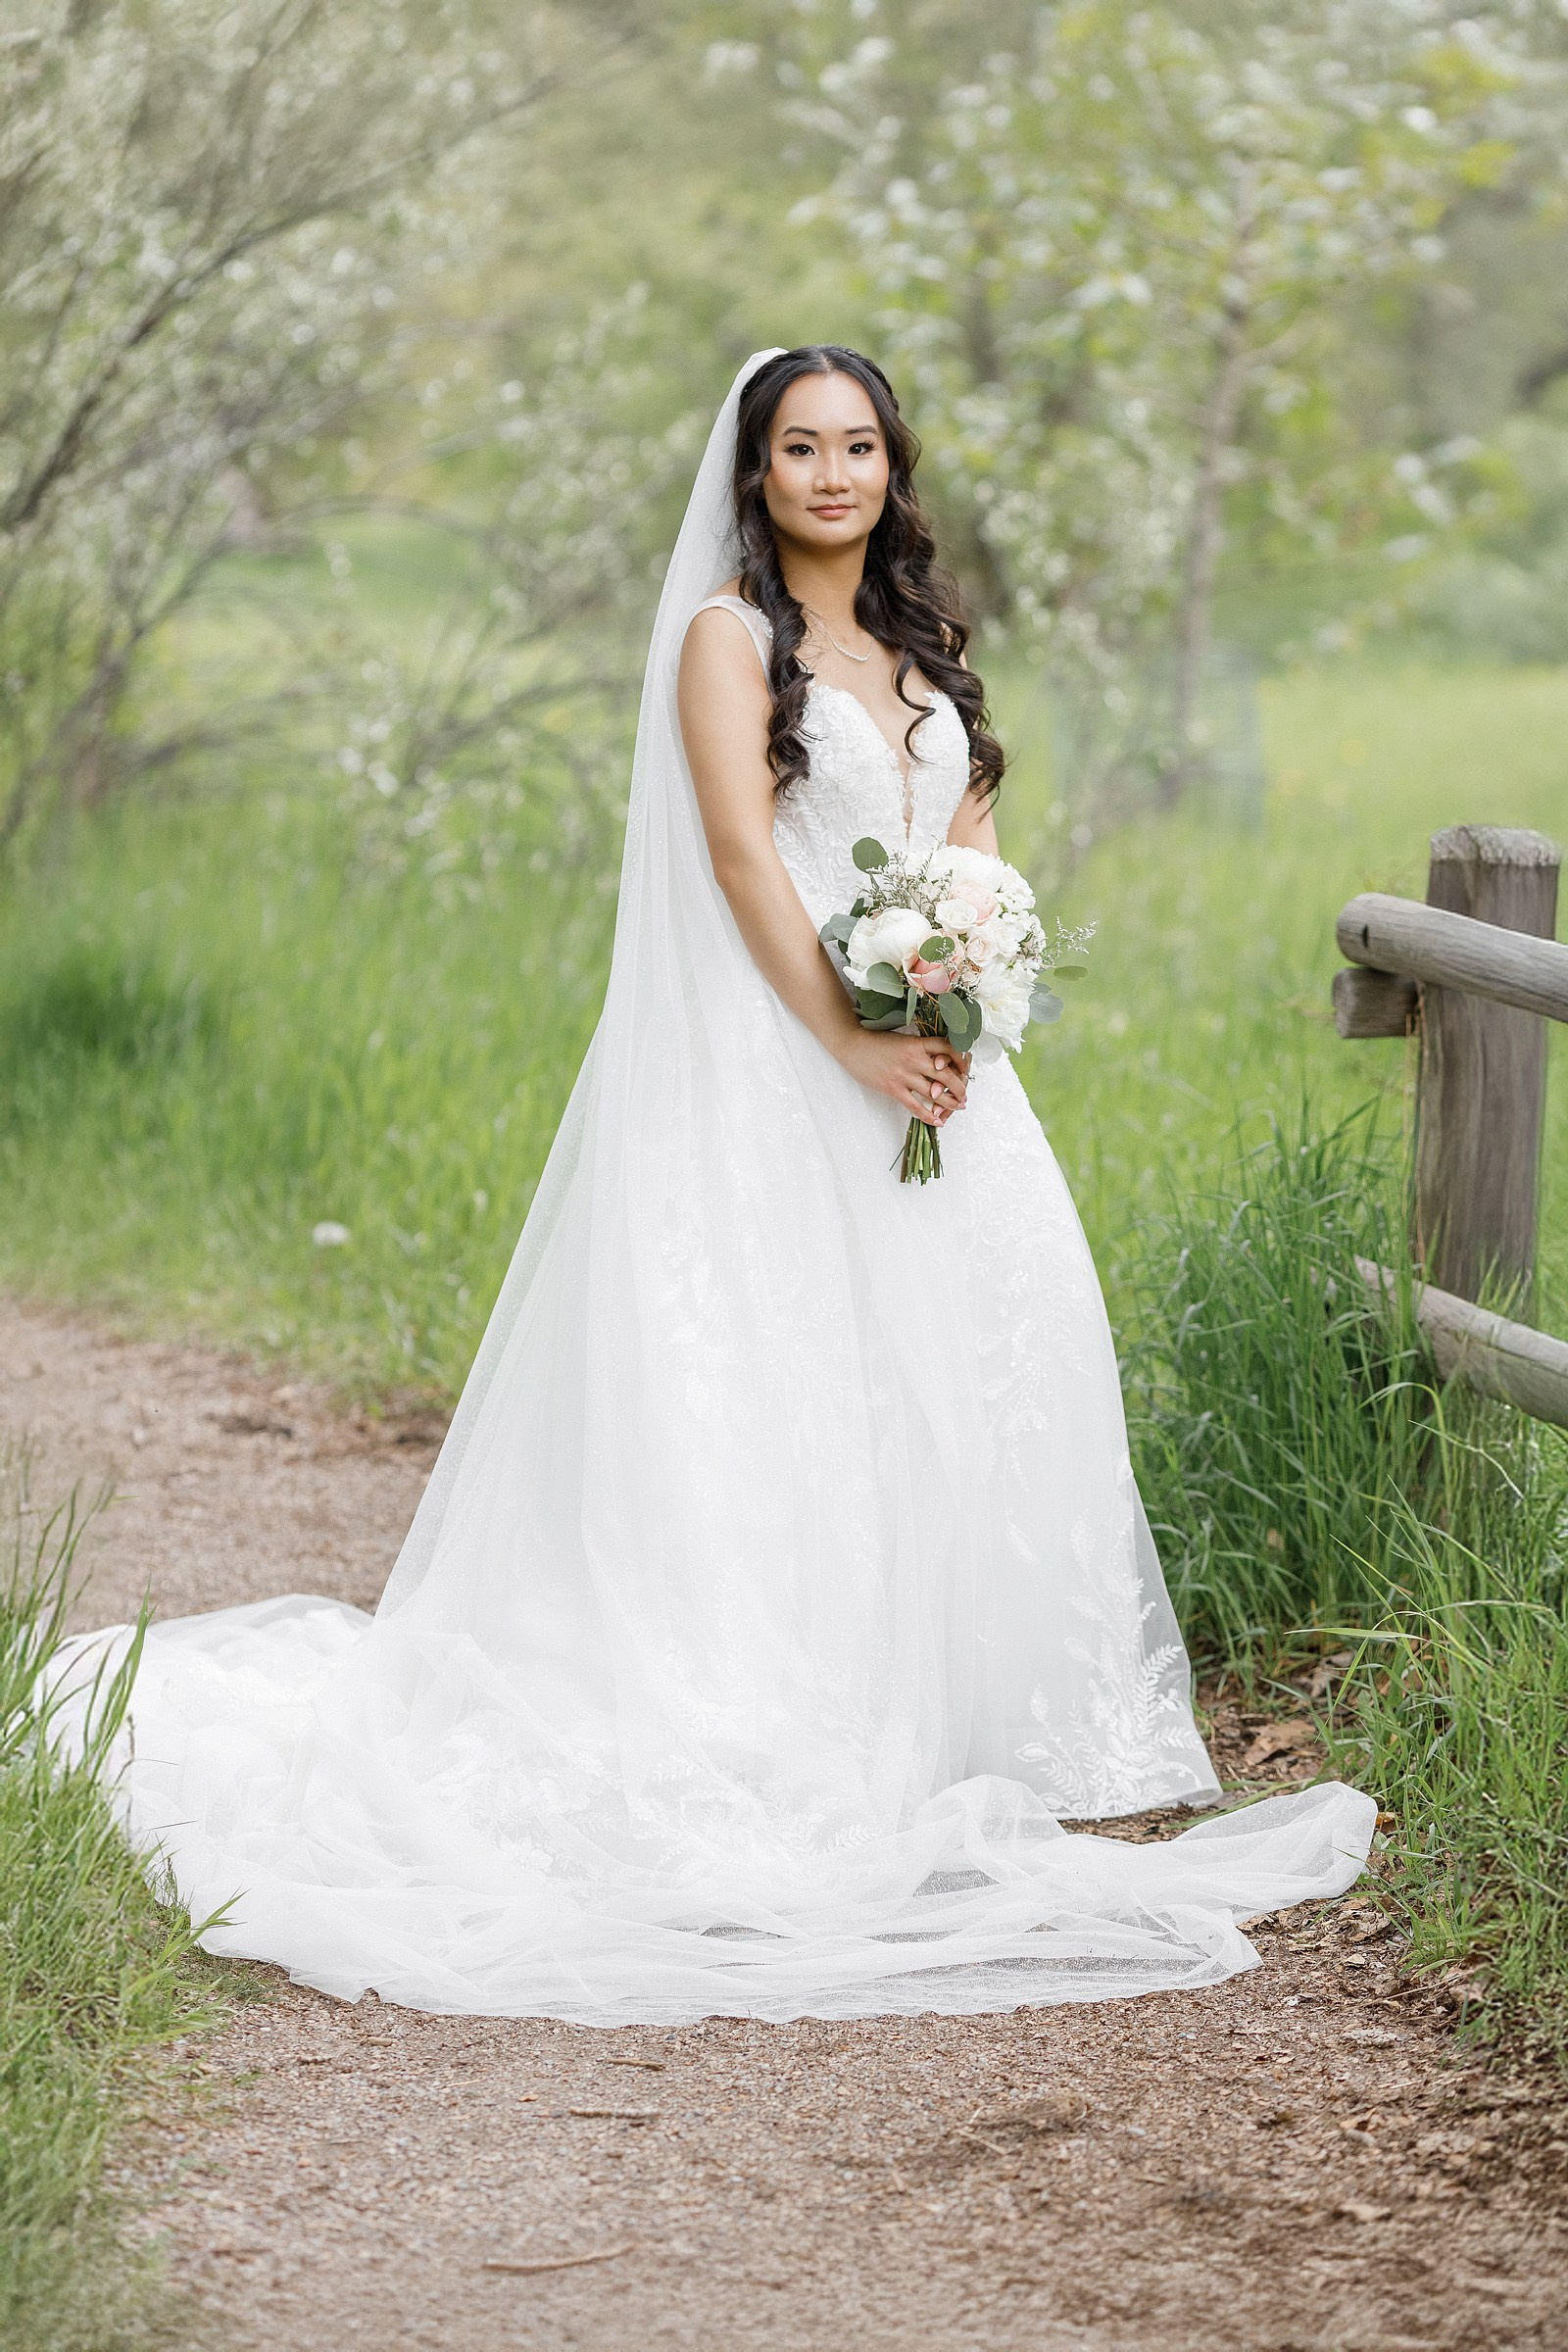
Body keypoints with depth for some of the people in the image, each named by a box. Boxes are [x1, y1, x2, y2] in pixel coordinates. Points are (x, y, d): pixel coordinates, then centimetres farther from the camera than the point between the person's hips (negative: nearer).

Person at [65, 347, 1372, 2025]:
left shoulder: (917, 643, 17)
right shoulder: (727, 635, -3)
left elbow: (974, 842, 14)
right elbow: (742, 854, -12)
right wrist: (854, 1043, -19)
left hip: (927, 1057, 7)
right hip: (777, 1068, -7)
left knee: (969, 1364, 3)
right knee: (790, 1389, -8)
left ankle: (966, 1714, 12)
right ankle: (801, 1731, -4)